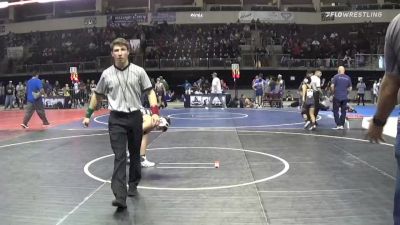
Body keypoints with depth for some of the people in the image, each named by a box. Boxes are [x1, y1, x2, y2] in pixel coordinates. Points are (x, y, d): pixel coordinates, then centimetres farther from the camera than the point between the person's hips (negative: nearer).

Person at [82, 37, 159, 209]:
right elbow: (97, 95, 16)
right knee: (119, 157, -9)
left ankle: (133, 185, 33)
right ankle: (120, 197, -13)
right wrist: (88, 114, 15)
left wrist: (155, 112, -12)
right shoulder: (107, 74, 3)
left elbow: (150, 92, 1)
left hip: (135, 117, 1)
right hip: (116, 119, -1)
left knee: (134, 154, 13)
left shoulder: (139, 71, 0)